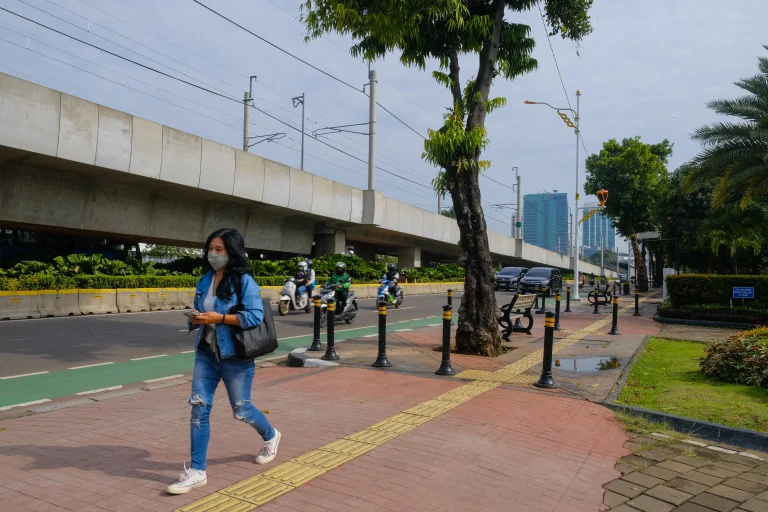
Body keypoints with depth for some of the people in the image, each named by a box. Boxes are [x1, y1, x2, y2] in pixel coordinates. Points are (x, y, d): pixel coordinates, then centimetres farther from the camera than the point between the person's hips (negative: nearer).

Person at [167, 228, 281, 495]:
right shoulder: (205, 280, 6)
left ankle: (270, 437, 40)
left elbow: (255, 315, -21)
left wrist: (218, 318, -25)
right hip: (206, 353, 6)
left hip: (235, 356, -5)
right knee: (199, 407, -2)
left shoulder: (244, 281, -13)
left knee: (241, 409, 9)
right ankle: (196, 471, 8)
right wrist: (195, 318, -7)